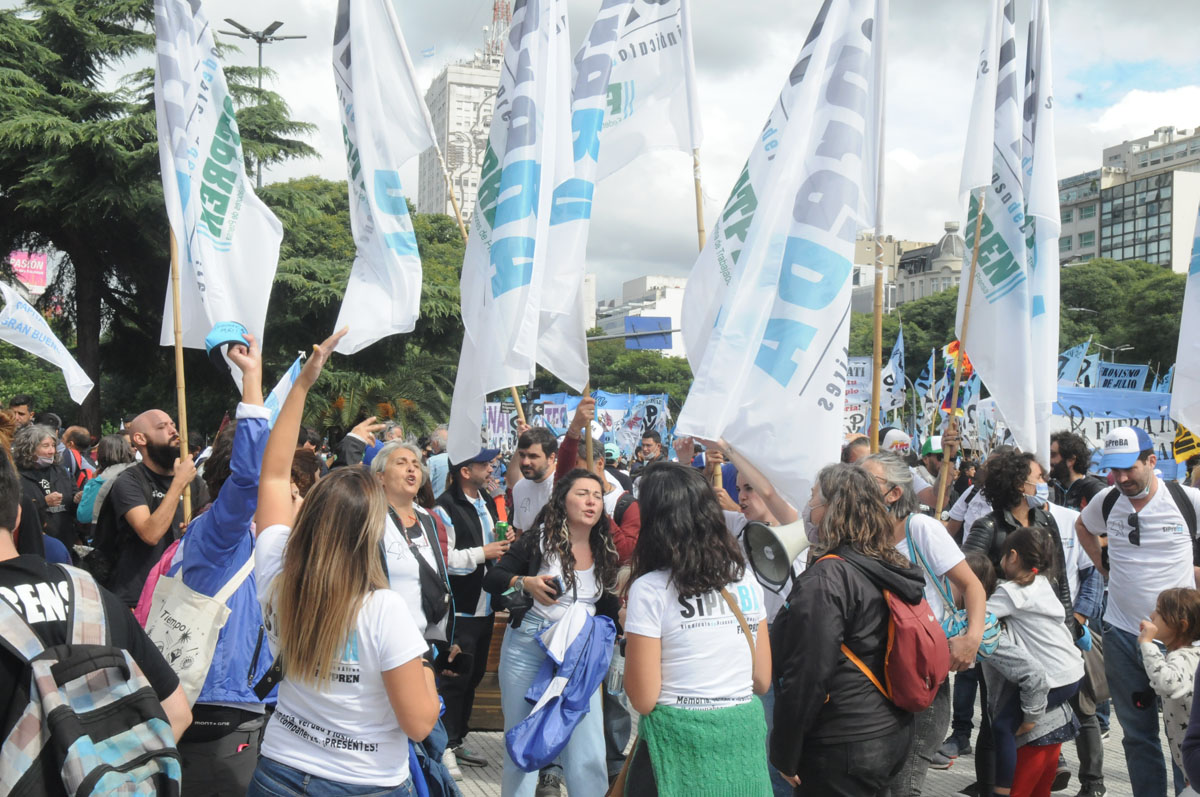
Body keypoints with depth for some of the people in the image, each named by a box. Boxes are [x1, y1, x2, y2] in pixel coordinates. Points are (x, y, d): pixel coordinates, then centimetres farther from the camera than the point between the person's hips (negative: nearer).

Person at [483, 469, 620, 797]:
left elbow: (607, 609, 11)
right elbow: (491, 579, -8)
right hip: (528, 648, -2)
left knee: (588, 749, -2)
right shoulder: (539, 538, -7)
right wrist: (525, 583, -24)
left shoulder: (605, 552, 4)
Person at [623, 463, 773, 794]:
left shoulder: (650, 589, -15)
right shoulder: (745, 579, 2)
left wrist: (630, 632, 1)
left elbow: (643, 699, -13)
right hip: (745, 734, 5)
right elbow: (762, 680, 8)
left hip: (681, 742, -5)